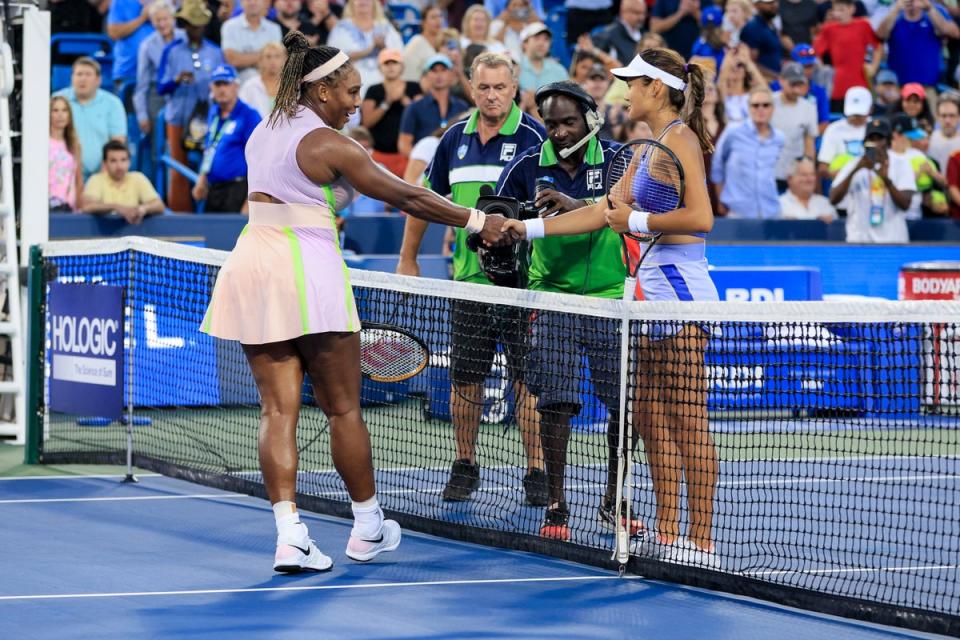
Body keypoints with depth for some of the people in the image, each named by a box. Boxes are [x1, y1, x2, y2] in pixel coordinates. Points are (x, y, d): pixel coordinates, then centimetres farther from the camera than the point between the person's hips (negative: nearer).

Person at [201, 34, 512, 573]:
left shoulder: (264, 132, 13)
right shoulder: (329, 145, -10)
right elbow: (407, 196, -8)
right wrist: (477, 222, 1)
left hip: (253, 261, 7)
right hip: (307, 271, -7)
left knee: (279, 409, 2)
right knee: (344, 407, 7)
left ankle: (290, 535, -8)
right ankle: (368, 528, 18)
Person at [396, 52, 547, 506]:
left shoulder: (532, 137, -5)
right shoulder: (456, 138, 9)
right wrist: (407, 260, 18)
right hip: (469, 278, 4)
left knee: (527, 379, -4)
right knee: (465, 378, 8)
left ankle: (537, 472, 1)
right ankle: (465, 466, 21)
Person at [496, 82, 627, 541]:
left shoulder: (616, 159, -3)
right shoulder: (527, 167, 2)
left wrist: (578, 205, -38)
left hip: (612, 299, 0)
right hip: (552, 297, 0)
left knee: (624, 404, 3)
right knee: (555, 401, -7)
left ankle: (614, 501, 20)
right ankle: (555, 504, 1)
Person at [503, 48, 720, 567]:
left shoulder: (679, 137, -10)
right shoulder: (651, 147, 19)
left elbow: (701, 217, -19)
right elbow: (602, 212, 22)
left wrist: (635, 221, -11)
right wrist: (531, 228, 20)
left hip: (681, 286, -10)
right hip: (657, 288, 10)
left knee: (687, 419, -8)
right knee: (649, 416, 10)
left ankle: (701, 542, -7)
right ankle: (667, 534, 15)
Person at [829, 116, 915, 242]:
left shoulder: (901, 165, 4)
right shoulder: (853, 165, 5)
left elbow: (905, 204, -7)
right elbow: (833, 199, -9)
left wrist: (886, 179, -24)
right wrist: (854, 170, -21)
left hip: (893, 241, 0)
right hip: (859, 241, 0)